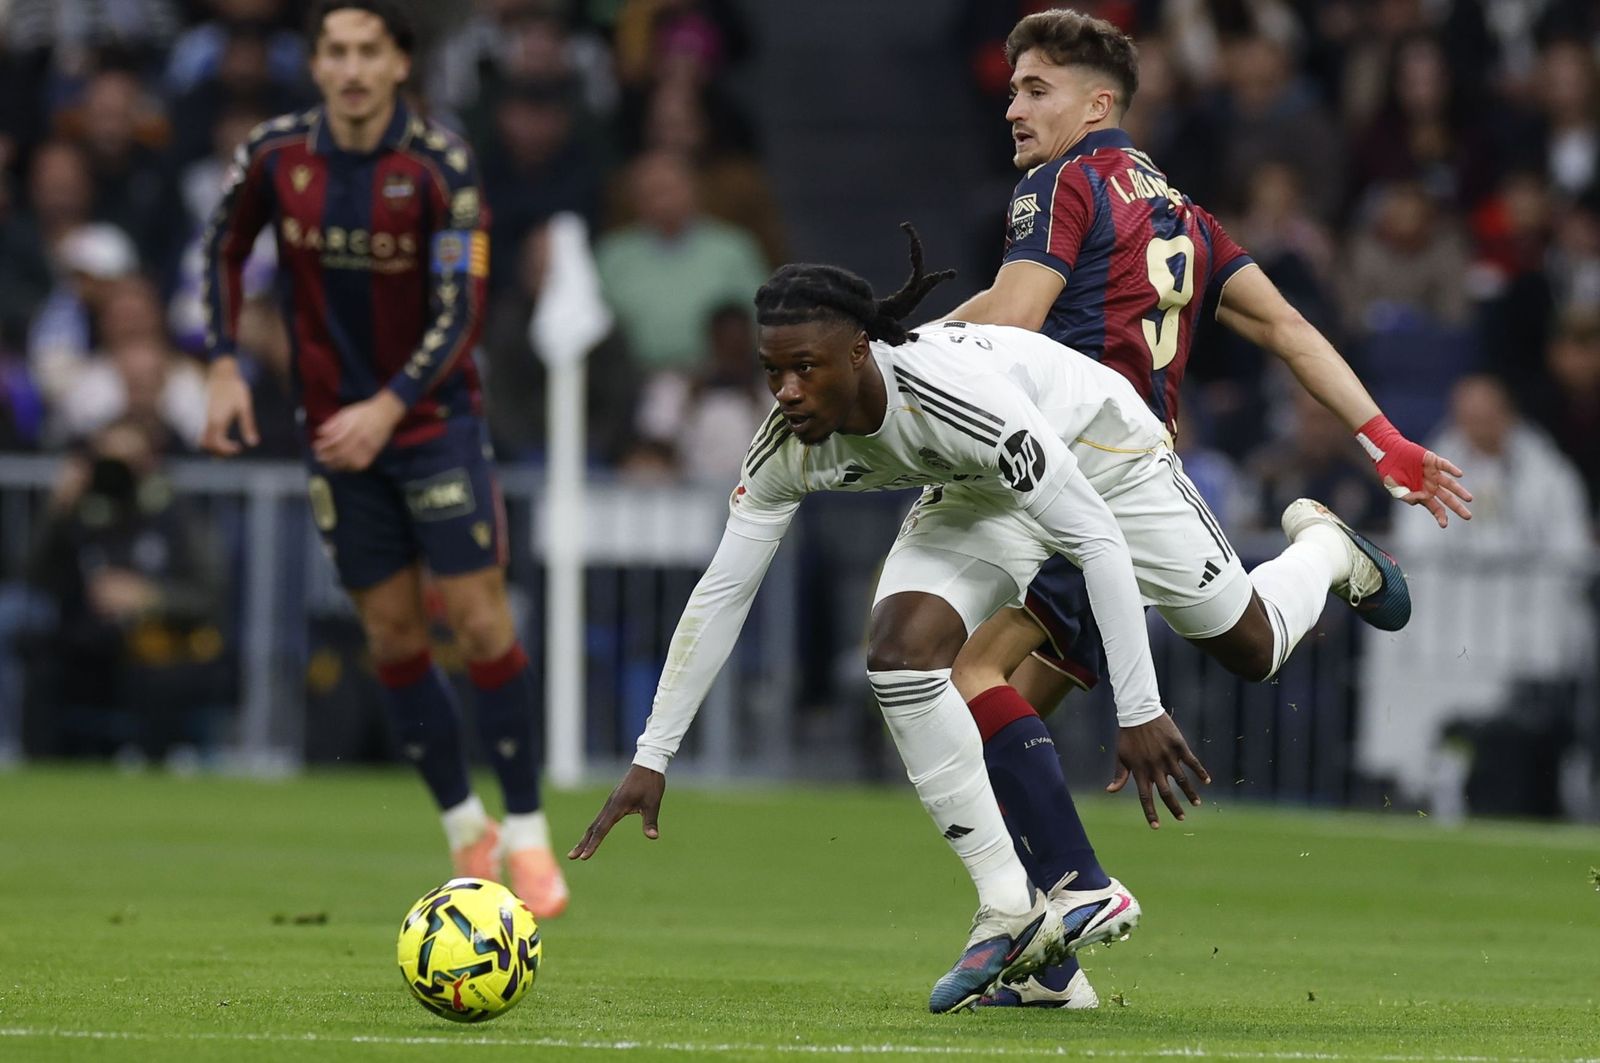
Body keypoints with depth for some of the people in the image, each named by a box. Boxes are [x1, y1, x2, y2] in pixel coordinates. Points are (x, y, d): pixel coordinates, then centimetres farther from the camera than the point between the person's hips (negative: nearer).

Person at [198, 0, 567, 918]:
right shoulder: (276, 156, -6)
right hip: (335, 425, 3)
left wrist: (388, 408, -31)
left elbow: (461, 309, -19)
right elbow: (225, 249, 12)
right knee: (392, 630, 4)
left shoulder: (440, 166, -16)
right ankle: (467, 832, 16)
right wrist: (226, 367, 1)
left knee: (479, 618, -10)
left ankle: (527, 833, -1)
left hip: (435, 419, -3)